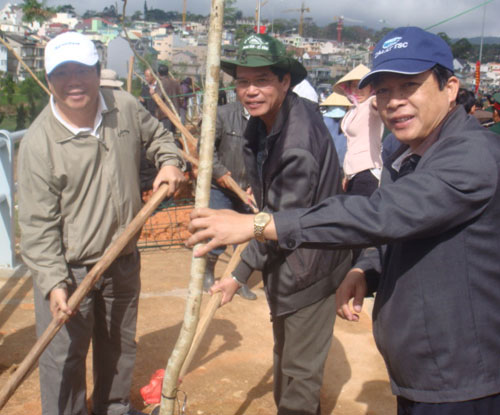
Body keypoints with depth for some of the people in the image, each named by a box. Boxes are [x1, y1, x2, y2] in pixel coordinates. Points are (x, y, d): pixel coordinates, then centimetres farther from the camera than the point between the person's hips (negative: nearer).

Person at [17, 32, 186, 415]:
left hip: (124, 260, 5)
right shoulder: (39, 141, -20)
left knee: (121, 345, 24)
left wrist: (169, 161, -3)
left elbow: (157, 136, 17)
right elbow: (38, 223, -18)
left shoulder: (125, 107, -6)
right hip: (68, 269, -5)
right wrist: (53, 282, -24)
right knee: (64, 358, 6)